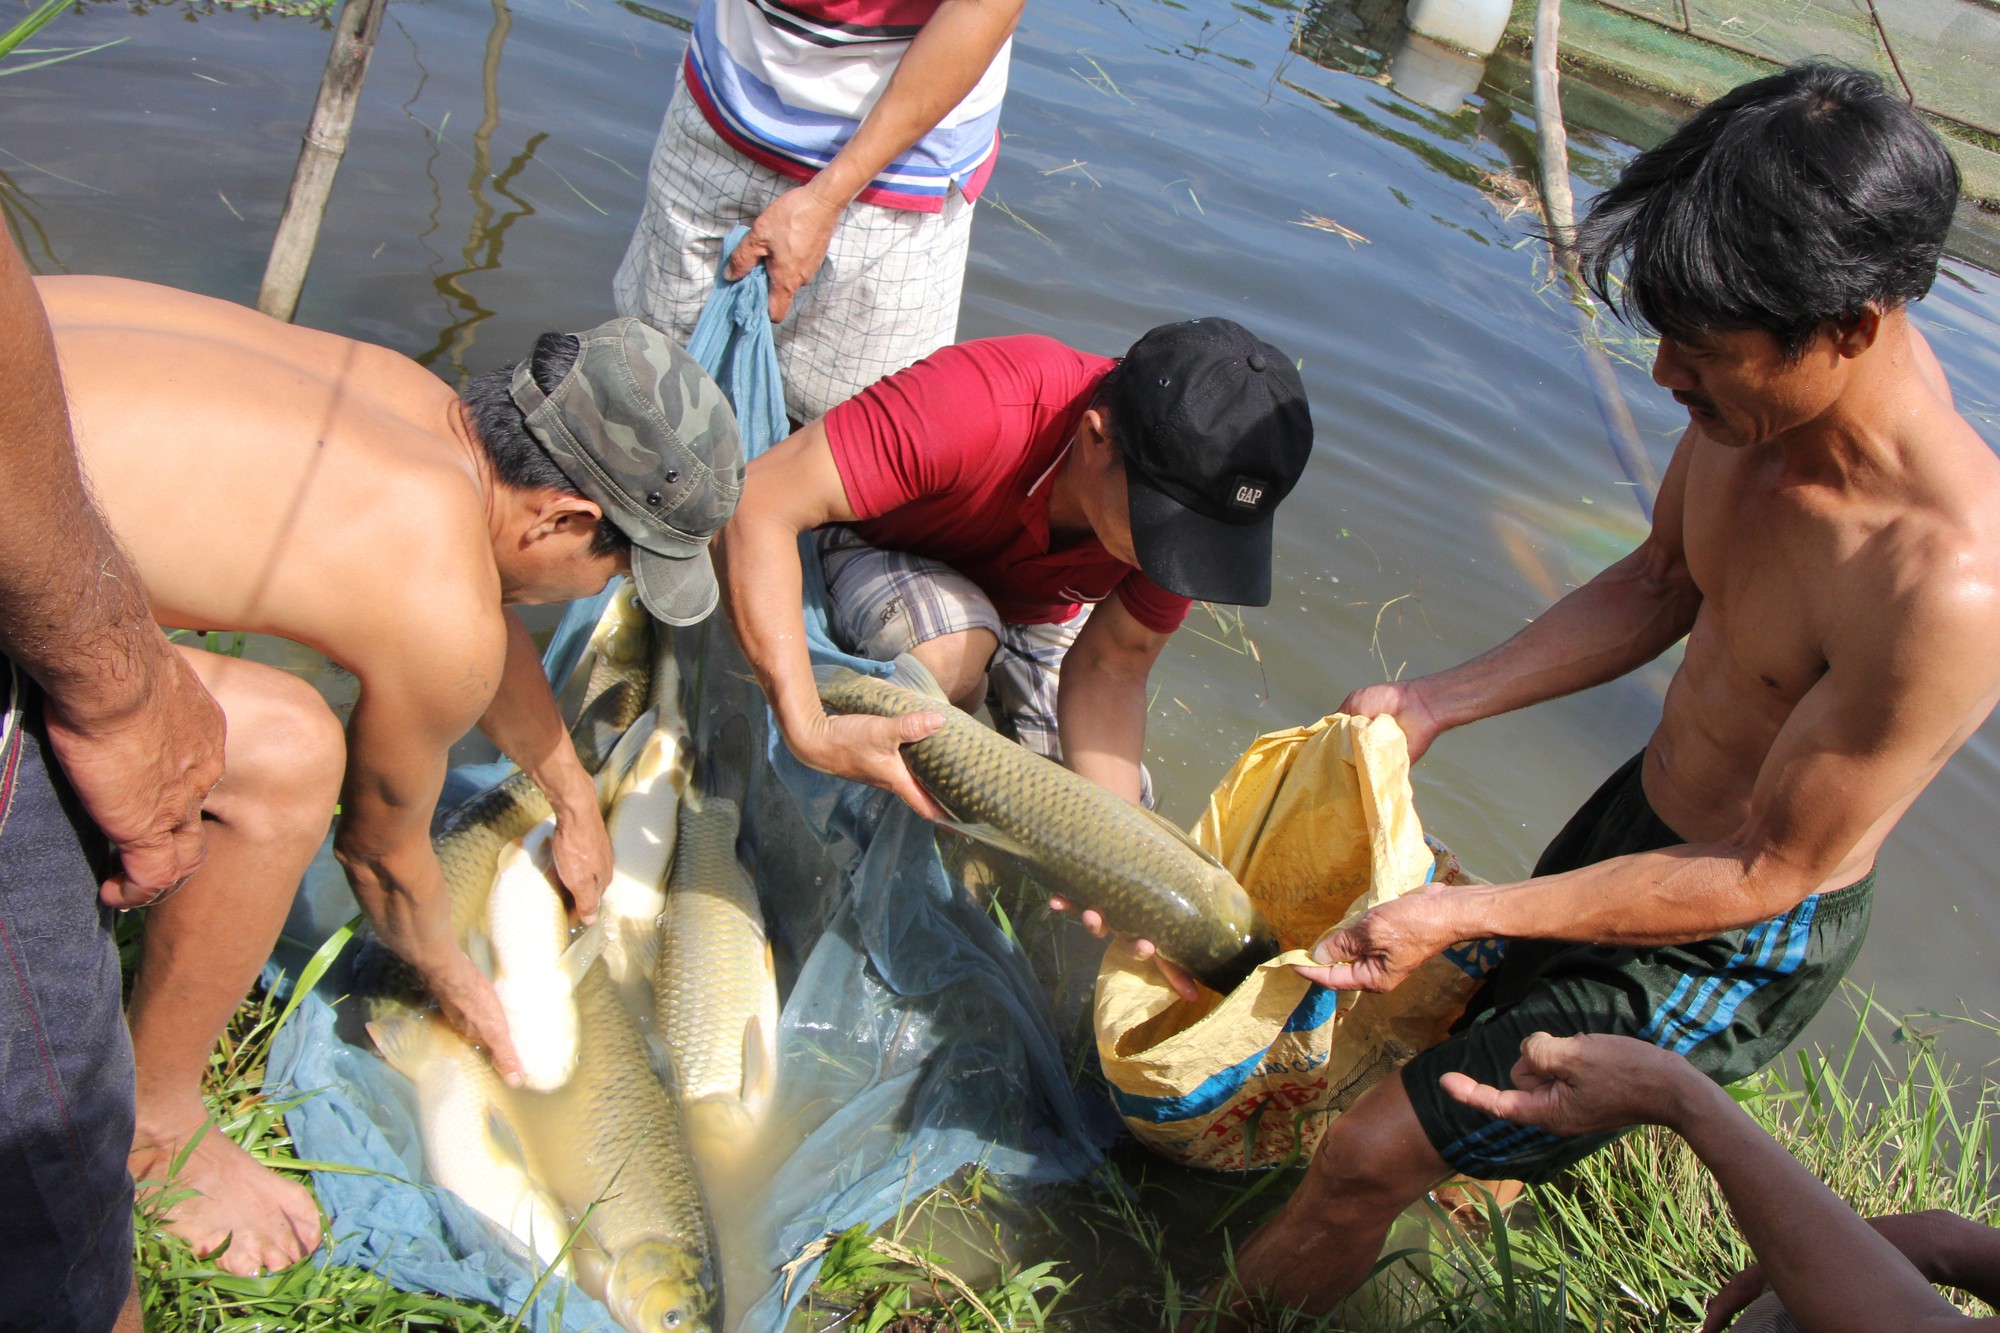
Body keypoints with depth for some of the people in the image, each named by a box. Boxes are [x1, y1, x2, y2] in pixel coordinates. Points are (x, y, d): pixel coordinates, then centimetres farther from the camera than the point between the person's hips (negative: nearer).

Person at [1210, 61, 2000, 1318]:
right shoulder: (1782, 371, -14)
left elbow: (1763, 875, -27)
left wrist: (1463, 914, -28)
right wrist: (1437, 703, -3)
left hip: (1737, 944, -8)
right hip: (1646, 811, 8)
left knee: (1368, 1160, -7)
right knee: (1472, 1009, 32)